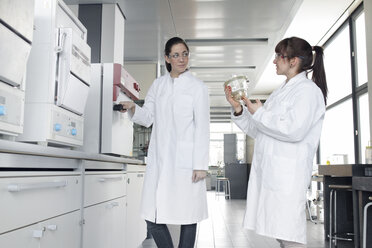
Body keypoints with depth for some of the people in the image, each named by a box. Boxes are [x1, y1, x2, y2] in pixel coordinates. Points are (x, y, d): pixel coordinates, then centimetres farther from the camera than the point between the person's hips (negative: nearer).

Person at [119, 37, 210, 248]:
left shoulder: (198, 87, 3)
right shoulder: (158, 85, 15)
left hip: (186, 160, -3)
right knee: (153, 220, 1)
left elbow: (202, 128, -2)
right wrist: (133, 108, -7)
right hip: (159, 159, 4)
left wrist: (201, 165, -8)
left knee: (188, 218, 2)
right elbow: (147, 118, 14)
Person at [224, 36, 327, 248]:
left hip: (287, 174, -9)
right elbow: (258, 131, 23)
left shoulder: (308, 90, -6)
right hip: (268, 172, 9)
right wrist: (239, 110, 9)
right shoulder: (282, 91, 21)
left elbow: (294, 131, -20)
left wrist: (259, 113, -8)